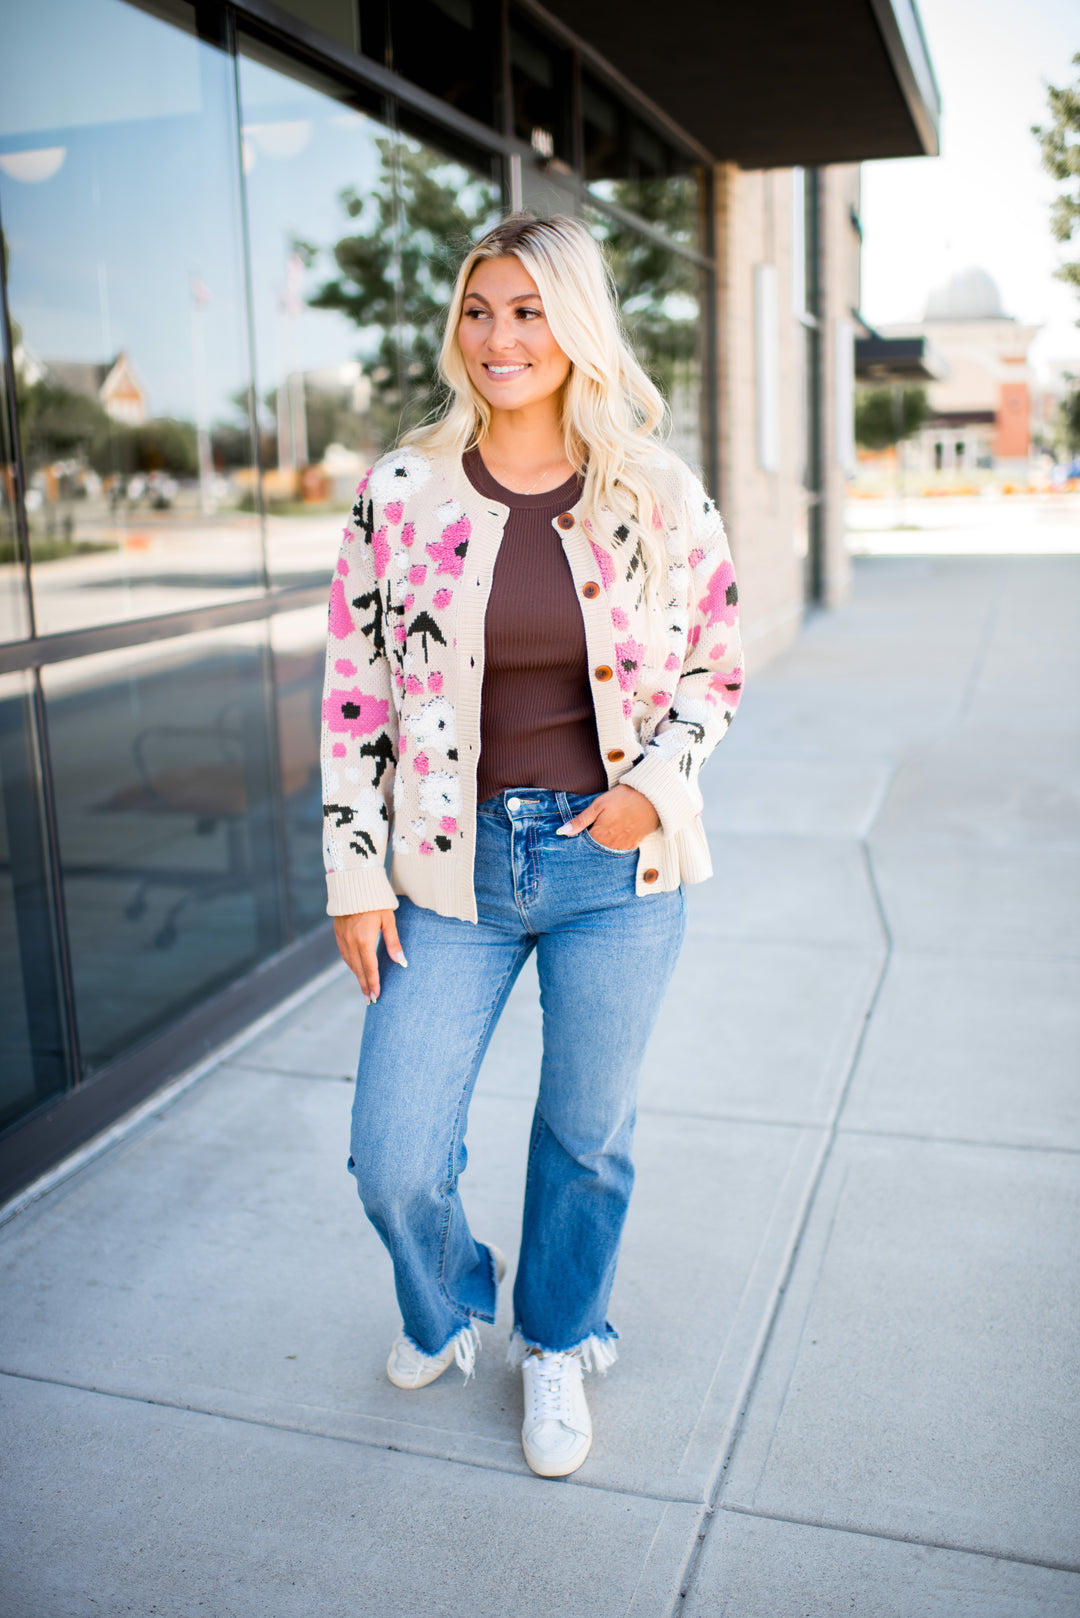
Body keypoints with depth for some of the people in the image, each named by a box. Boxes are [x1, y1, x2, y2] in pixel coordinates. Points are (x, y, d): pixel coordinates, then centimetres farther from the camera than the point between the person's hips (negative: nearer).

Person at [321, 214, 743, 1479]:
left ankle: (557, 1348, 44)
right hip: (453, 865, 1)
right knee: (392, 1162, 4)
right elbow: (355, 692, 1)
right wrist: (354, 875, -1)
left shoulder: (660, 495, -2)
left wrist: (654, 783, -10)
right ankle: (447, 1304, 41)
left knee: (587, 1136, 14)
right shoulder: (401, 492, -2)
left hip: (615, 865, 0)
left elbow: (716, 666, 8)